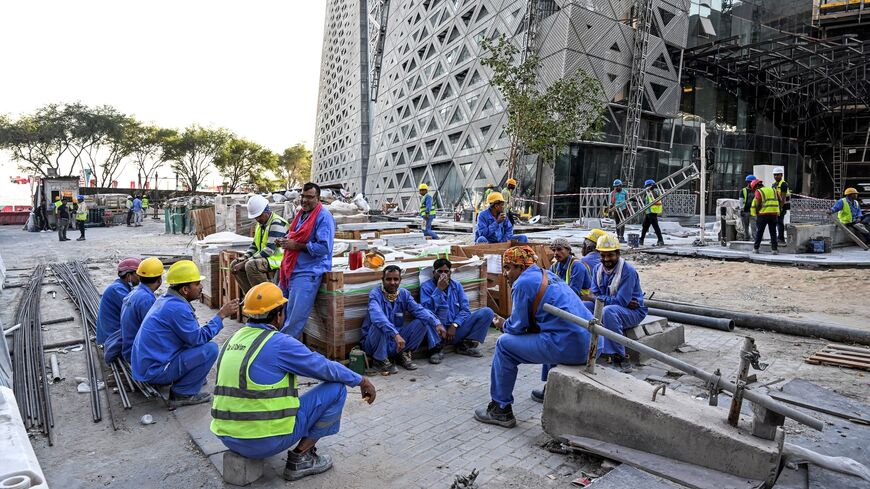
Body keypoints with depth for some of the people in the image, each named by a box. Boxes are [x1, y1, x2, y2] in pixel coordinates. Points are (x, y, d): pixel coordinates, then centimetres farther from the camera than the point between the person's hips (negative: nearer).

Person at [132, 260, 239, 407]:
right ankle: (182, 394, -6)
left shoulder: (165, 299, 8)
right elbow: (199, 338, -19)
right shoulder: (177, 308, -22)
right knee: (210, 349, -16)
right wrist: (221, 315, -13)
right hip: (154, 371, -10)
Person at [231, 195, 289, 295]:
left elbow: (270, 249, -23)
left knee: (251, 265, -32)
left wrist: (246, 262, -21)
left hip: (277, 258, -10)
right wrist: (244, 257, 1)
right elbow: (254, 245, 22)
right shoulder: (260, 224, 14)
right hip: (263, 258, 10)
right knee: (235, 265, 2)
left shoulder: (276, 223, -16)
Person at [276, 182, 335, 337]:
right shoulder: (301, 214, 15)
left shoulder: (324, 217, -12)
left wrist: (296, 246, -18)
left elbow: (324, 248, -21)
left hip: (307, 273, -9)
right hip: (290, 269, 9)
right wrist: (285, 241, 6)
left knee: (295, 316, -8)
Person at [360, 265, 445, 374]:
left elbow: (419, 310, -12)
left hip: (396, 342, 5)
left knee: (423, 322, -11)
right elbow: (377, 316, -35)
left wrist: (436, 323, -30)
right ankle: (380, 360, -11)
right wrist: (395, 334, -48)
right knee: (379, 325, -35)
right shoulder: (375, 294, -16)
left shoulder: (404, 294, 2)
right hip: (374, 343, -4)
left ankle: (403, 354, 4)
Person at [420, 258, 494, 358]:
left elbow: (465, 309, 4)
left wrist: (454, 325, -12)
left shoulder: (456, 285, 13)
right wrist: (439, 289, -16)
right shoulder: (426, 286, 1)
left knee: (487, 312, -10)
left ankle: (466, 345, -12)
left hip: (456, 330, 4)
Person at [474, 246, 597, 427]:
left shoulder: (523, 283, -7)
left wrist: (503, 325, 17)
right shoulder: (547, 275, 20)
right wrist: (509, 322, 25)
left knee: (504, 344, 2)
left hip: (569, 347, -9)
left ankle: (501, 410, 9)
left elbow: (518, 326, -3)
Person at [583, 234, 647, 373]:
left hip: (633, 312, -6)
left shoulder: (628, 271, -18)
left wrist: (599, 298, -15)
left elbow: (622, 301, -24)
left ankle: (618, 356, -28)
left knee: (608, 311, -38)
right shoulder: (598, 269, 3)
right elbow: (595, 295, -2)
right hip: (612, 307, 7)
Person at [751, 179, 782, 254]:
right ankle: (774, 249, 4)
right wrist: (777, 209, 17)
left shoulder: (758, 191, 0)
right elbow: (781, 201, 11)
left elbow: (758, 204, -11)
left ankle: (756, 248, 10)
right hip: (774, 214, 4)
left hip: (763, 214, -4)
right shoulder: (773, 190, 16)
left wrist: (757, 212, 2)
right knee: (773, 232, 8)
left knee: (759, 232, 6)